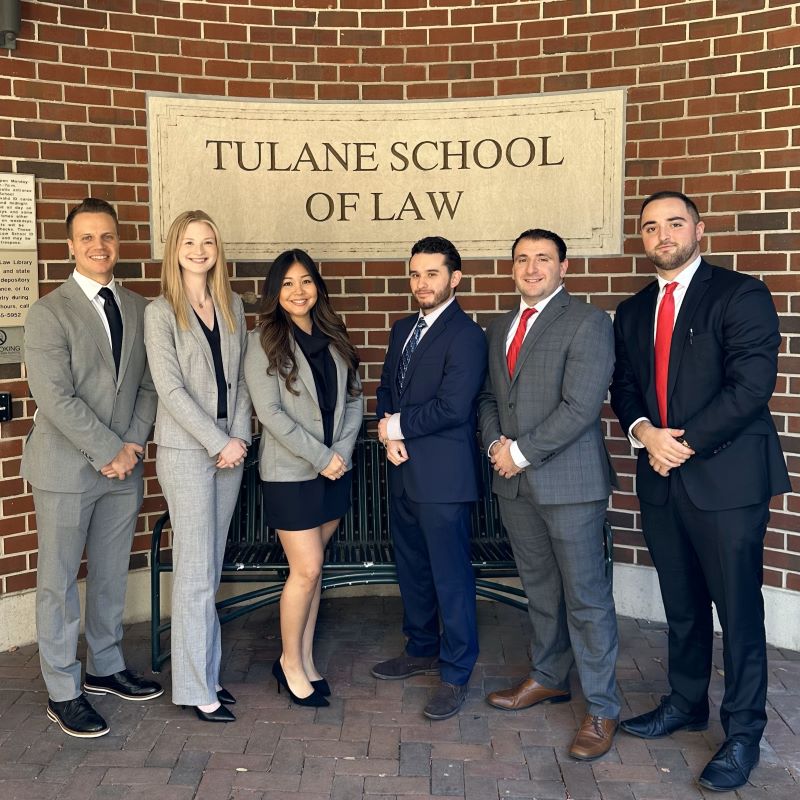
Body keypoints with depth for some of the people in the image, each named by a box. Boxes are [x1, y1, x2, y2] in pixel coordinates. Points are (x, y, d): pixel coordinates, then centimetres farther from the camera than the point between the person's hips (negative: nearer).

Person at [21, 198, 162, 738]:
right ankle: (63, 692, 16)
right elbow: (56, 397, -15)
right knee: (60, 582, 4)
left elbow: (148, 384, 8)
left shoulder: (139, 309, 8)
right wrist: (108, 452, -15)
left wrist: (133, 444, -6)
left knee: (112, 575, 16)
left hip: (123, 467, 5)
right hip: (67, 468, -5)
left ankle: (107, 668, 32)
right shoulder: (49, 312, -8)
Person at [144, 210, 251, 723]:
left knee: (211, 569, 12)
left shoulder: (232, 306, 10)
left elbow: (240, 378, 10)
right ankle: (196, 687, 9)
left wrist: (241, 436, -3)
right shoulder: (161, 313, -5)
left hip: (230, 447, 5)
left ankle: (208, 671, 23)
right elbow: (171, 389, -11)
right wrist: (219, 443, -13)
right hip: (186, 450, -5)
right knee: (196, 574, -2)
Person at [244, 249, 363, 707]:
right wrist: (320, 456, -14)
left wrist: (343, 452, -6)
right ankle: (290, 663, 15)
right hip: (291, 472, -4)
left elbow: (354, 398, 8)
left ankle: (306, 660, 23)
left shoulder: (334, 338, 9)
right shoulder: (265, 342, -6)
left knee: (313, 566, 11)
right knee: (306, 569, -4)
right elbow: (270, 412, -13)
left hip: (336, 469, 5)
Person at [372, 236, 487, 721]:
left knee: (451, 576, 1)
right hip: (404, 471, 9)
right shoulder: (404, 329, 15)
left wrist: (399, 424, -9)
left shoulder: (467, 335, -13)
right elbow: (387, 387, 16)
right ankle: (422, 649, 37)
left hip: (443, 476, -8)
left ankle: (456, 675, 13)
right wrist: (388, 431, -4)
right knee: (412, 568, 20)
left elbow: (452, 407, -21)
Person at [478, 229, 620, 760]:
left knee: (586, 598, 0)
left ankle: (602, 710, 12)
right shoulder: (500, 328, 15)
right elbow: (489, 397, 18)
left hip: (569, 482, -7)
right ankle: (549, 678, 35)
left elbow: (580, 406, -17)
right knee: (540, 590, 18)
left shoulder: (587, 322, -9)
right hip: (515, 482, 7)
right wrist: (495, 445, -1)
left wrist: (522, 452, -14)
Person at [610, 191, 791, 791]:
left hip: (726, 477, -6)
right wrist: (644, 431, -8)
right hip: (662, 480, 6)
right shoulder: (633, 311, 14)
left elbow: (752, 384, -16)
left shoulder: (741, 295, -7)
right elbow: (624, 386, 13)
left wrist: (686, 443, -15)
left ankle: (744, 733, 16)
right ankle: (686, 704, 34)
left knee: (738, 609, 2)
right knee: (682, 605, 17)